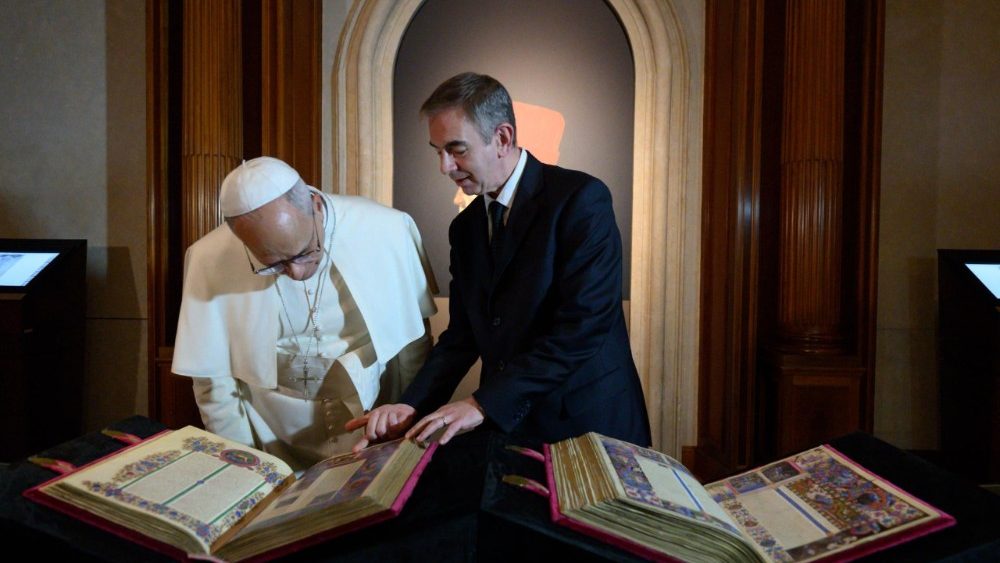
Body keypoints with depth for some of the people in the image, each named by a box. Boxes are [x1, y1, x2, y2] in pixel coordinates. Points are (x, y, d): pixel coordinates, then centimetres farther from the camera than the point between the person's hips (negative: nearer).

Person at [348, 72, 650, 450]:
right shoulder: (465, 228, 8)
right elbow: (462, 335, 7)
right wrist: (412, 406, -10)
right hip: (507, 428, 5)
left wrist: (484, 404, -23)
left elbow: (584, 326, -22)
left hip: (590, 423, -5)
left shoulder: (581, 199, -14)